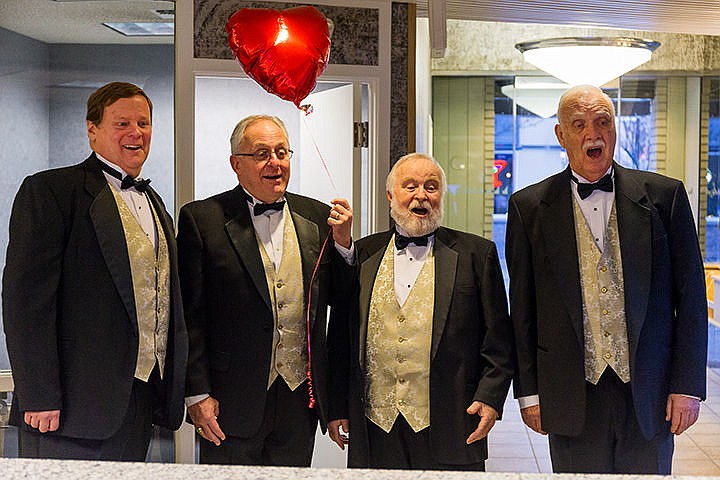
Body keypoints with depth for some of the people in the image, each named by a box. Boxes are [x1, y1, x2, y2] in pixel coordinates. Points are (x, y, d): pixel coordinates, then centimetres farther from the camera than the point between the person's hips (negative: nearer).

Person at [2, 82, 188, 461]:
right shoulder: (48, 190, -4)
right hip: (74, 402, -6)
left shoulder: (154, 204, 19)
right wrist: (39, 397, -17)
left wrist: (171, 392, 14)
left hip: (141, 400, 7)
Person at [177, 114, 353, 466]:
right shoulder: (201, 219, -4)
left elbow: (341, 301, 10)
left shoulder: (317, 217, 7)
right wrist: (197, 394, -8)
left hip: (300, 398, 4)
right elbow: (190, 316, -5)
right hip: (233, 401, -3)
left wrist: (342, 241, -5)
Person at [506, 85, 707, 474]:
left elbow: (690, 296, 3)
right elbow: (522, 308, 3)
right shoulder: (529, 206, 2)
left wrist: (688, 384, -1)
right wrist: (528, 391, 1)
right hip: (572, 397, 0)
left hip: (649, 394, 1)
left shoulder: (665, 196, 2)